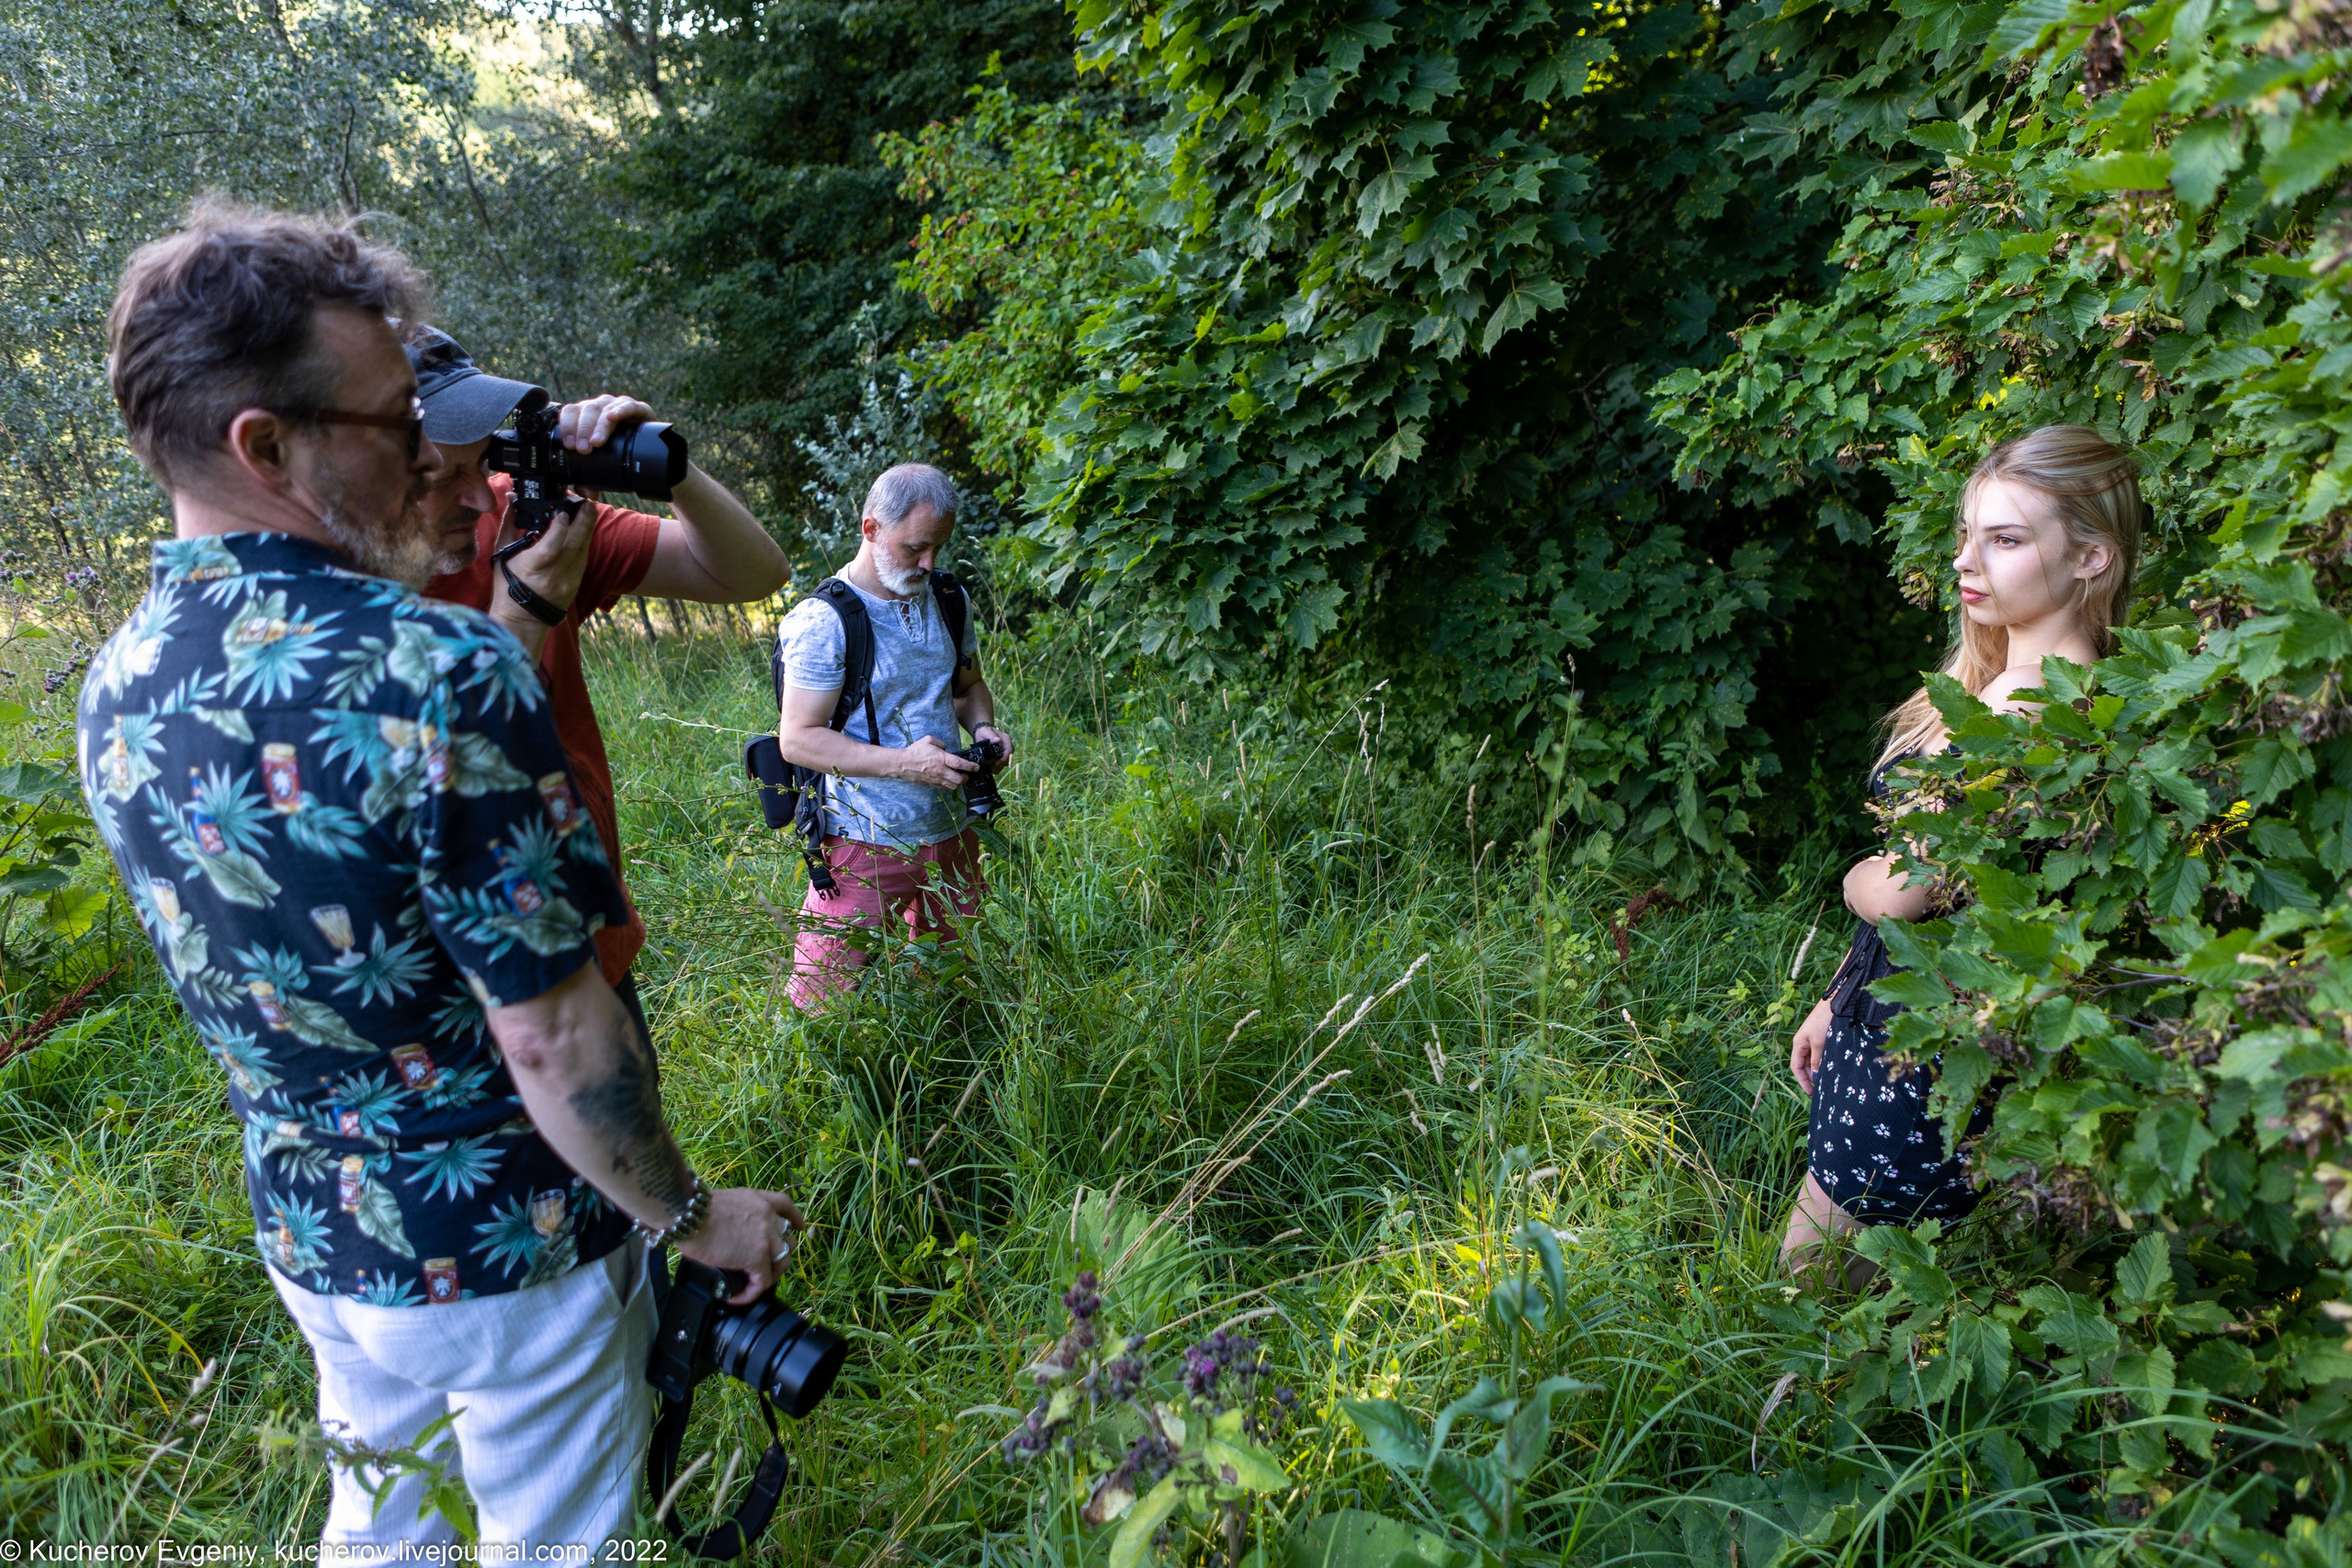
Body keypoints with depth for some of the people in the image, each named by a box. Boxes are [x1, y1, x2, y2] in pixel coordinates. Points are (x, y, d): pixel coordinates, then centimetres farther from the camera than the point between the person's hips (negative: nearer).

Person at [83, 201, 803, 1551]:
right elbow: (552, 1038, -27)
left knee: (379, 1527, 29)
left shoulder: (119, 688, -4)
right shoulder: (439, 669, -29)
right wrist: (695, 1215, -11)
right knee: (553, 1541, 17)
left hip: (312, 1239, 6)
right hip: (508, 1252, -6)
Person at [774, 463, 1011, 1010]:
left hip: (951, 834, 6)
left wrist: (982, 726, -3)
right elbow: (797, 739, -15)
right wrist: (903, 763, -25)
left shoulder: (946, 601, 6)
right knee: (827, 999, 0)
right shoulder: (824, 620, -14)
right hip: (865, 843, -6)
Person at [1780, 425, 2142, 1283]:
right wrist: (1836, 1002, 19)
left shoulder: (2031, 703, -23)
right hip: (1888, 1016, 9)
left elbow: (1896, 890, -25)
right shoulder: (1994, 681, 10)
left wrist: (1855, 880, 0)